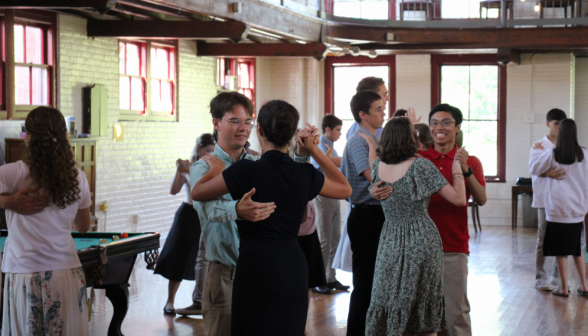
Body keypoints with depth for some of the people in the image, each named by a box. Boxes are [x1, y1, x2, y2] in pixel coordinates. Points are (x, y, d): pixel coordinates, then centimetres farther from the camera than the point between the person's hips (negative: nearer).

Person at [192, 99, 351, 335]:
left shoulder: (246, 171, -12)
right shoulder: (305, 174, 0)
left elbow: (197, 193, 0)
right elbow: (345, 189, 20)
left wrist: (216, 169, 19)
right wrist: (314, 151, 16)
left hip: (257, 266, -4)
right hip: (294, 265, 4)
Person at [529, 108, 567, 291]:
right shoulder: (539, 146, 1)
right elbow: (533, 166, -14)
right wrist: (548, 173, -35)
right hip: (545, 198, -4)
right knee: (543, 238, -2)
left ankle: (557, 277, 14)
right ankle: (540, 277, 3)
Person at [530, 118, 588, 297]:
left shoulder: (552, 154, -9)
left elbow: (534, 170, 4)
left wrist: (540, 151, 17)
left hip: (558, 209, -4)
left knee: (560, 249, 4)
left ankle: (564, 288, 8)